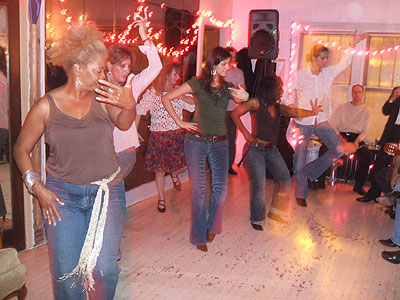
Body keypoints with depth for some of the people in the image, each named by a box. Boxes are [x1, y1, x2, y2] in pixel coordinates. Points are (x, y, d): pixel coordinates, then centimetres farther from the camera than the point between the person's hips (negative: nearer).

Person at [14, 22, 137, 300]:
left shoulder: (103, 97, -1)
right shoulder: (46, 106, -5)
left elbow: (123, 123, -17)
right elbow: (21, 150, 4)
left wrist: (129, 105, -38)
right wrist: (38, 188, -5)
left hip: (107, 193, 1)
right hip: (62, 196, 0)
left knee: (104, 268, -4)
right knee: (67, 272, 5)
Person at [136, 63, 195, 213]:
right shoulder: (152, 92, -4)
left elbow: (194, 104, -7)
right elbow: (139, 111, -4)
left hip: (177, 134, 2)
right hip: (158, 136, -2)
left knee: (184, 165, -2)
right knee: (159, 169, 7)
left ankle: (174, 174, 37)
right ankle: (161, 199, 27)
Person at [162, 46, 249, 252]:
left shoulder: (228, 87, 11)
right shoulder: (197, 83, -2)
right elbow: (166, 99, -2)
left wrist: (244, 97, -22)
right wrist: (180, 123, -5)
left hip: (220, 142, 4)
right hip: (197, 141, -3)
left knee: (221, 186, -2)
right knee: (198, 188, 2)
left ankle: (212, 226, 22)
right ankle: (199, 236, 15)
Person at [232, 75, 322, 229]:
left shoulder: (278, 107, 9)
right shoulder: (256, 103, -8)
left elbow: (295, 112, -4)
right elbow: (235, 114, -9)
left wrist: (311, 112, -21)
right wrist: (246, 133, -13)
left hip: (272, 149, 7)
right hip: (255, 149, -6)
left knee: (285, 180, 5)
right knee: (258, 185, -4)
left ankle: (275, 212, 23)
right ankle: (257, 219, 16)